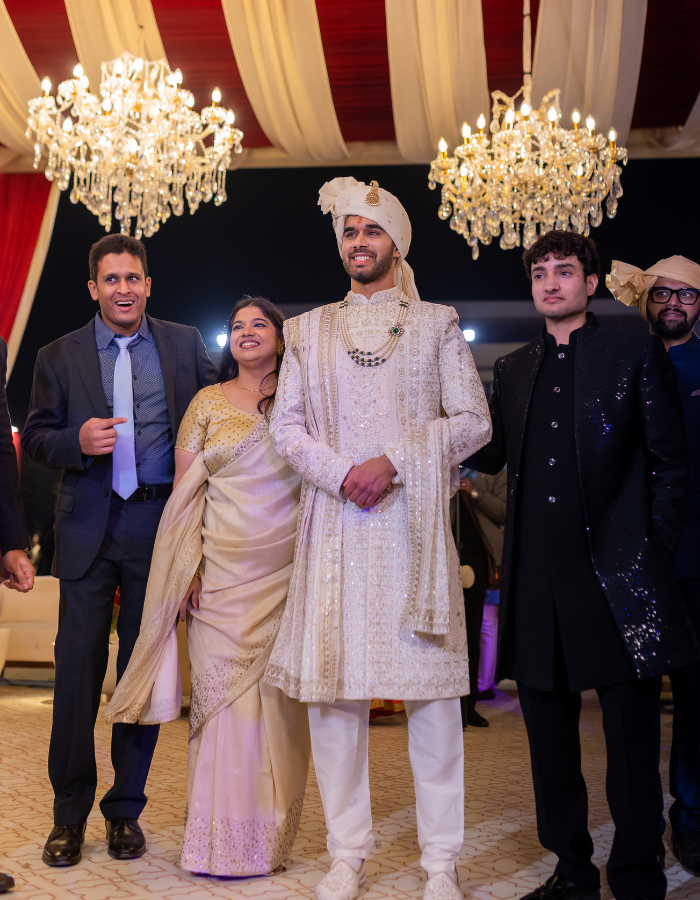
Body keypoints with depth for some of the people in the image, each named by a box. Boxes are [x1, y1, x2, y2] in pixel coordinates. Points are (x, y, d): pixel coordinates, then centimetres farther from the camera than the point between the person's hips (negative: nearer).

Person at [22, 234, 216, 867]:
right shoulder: (59, 356, 6)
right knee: (78, 667, 0)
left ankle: (126, 810, 21)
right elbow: (36, 437, 7)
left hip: (160, 525, 1)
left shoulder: (185, 345, 7)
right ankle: (69, 814, 15)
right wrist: (77, 442, -15)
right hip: (89, 527, 0)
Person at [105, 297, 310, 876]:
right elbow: (186, 491, 5)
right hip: (223, 572, 0)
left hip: (287, 574, 1)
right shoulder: (208, 403, 8)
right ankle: (224, 841, 8)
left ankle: (270, 837, 12)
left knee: (277, 697, 2)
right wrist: (189, 569, -4)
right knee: (222, 691, -1)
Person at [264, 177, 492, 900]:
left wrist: (394, 462, -11)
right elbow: (285, 426, 10)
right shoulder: (309, 331, 17)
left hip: (414, 524, -2)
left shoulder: (437, 324, 12)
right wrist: (343, 473, -8)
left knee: (431, 686, -4)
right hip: (334, 527, 2)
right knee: (334, 686, 0)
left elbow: (473, 421, 3)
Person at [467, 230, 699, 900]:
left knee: (631, 736, 0)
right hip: (537, 575, 4)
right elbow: (490, 454, 14)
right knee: (548, 731, 11)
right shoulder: (513, 369, 17)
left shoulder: (636, 354, 5)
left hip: (617, 569, -4)